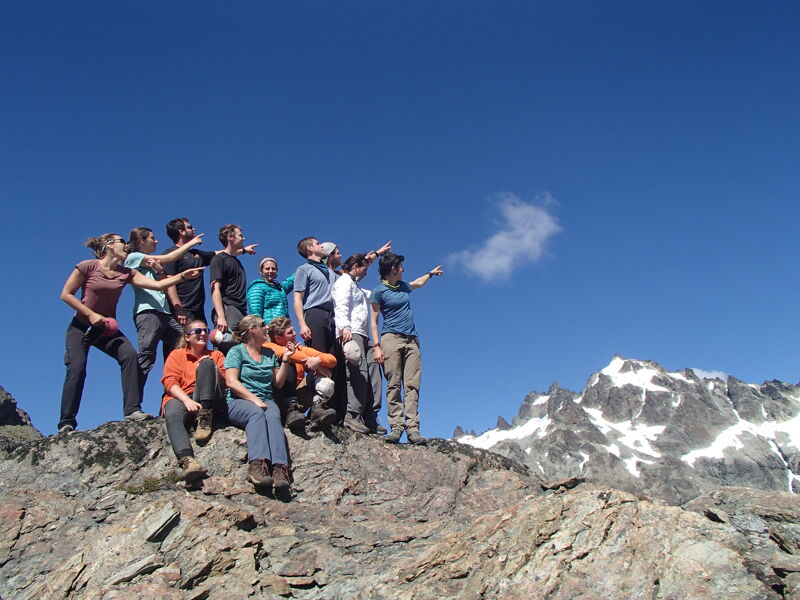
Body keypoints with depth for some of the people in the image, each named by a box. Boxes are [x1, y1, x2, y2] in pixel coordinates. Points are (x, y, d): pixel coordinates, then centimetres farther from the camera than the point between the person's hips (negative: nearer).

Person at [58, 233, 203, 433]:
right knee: (77, 368, -17)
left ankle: (132, 410, -21)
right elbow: (66, 294, -10)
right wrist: (91, 314, -18)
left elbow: (157, 284, -7)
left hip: (107, 328, 4)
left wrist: (182, 276, -17)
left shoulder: (126, 273, 1)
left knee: (129, 355, -19)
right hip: (81, 327, -4)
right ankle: (66, 423, -7)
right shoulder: (87, 266, -12)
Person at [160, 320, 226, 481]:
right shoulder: (176, 355, 18)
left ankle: (204, 419, -29)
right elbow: (170, 383, 1)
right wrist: (187, 401, -18)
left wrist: (211, 368, -10)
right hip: (181, 398, -1)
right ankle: (186, 460, -60)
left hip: (208, 401, 1)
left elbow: (225, 383, 10)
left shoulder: (215, 355, 21)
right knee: (173, 416, -37)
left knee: (207, 363, -22)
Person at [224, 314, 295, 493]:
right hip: (239, 401, -3)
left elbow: (278, 383, 20)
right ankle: (257, 464, -56)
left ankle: (280, 468, -55)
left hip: (266, 401, 3)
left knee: (273, 416, -33)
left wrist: (286, 359, 10)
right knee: (256, 413, -38)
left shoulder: (270, 354, 24)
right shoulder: (237, 351, 9)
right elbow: (231, 381, -5)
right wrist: (254, 400, -16)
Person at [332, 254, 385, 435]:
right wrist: (345, 327, -28)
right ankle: (353, 415, -24)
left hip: (362, 335, 10)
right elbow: (341, 306, -13)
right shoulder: (344, 281, 4)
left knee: (373, 373, 0)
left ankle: (370, 418, -2)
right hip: (350, 334, -10)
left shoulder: (357, 288, 34)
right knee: (358, 372, -20)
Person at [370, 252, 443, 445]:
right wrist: (377, 346, -10)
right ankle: (396, 427, -11)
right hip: (391, 339, -5)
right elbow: (373, 322, 0)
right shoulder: (379, 291, 3)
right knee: (393, 386, -10)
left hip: (411, 341, 5)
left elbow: (417, 283, 47)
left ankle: (412, 428, -11)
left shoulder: (404, 286, 21)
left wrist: (431, 274, 58)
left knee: (412, 386, -6)